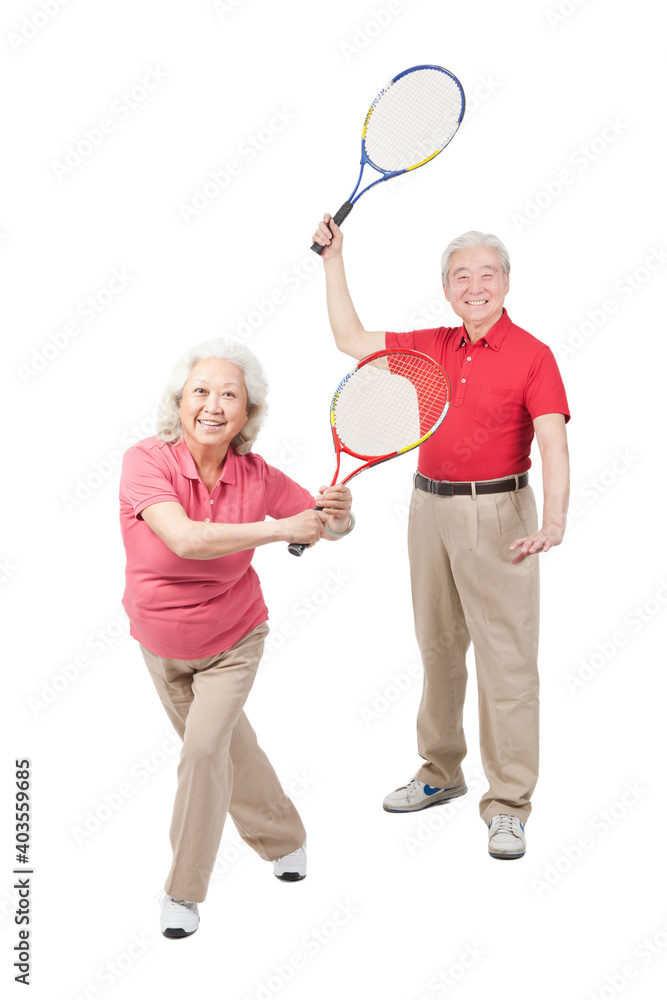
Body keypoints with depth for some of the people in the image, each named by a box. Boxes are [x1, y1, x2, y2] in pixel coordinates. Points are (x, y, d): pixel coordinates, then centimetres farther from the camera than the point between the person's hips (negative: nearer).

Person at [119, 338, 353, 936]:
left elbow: (328, 527, -5)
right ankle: (282, 837, 46)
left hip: (233, 641, -1)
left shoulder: (256, 476, -19)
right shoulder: (146, 462, -27)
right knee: (229, 746, 18)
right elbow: (186, 538, -43)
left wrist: (339, 514, -30)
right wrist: (284, 529, -43)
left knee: (205, 748, -13)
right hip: (161, 643, 1)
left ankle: (184, 891, 8)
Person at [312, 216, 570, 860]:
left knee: (506, 660, -4)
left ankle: (508, 805, 5)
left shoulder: (531, 355, -7)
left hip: (498, 513, -6)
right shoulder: (432, 347, 10)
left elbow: (554, 444, -18)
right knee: (437, 647, 15)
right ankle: (440, 774, 31)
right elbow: (350, 339, 14)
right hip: (430, 507, 6)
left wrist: (553, 522, -33)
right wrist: (333, 257, 12)